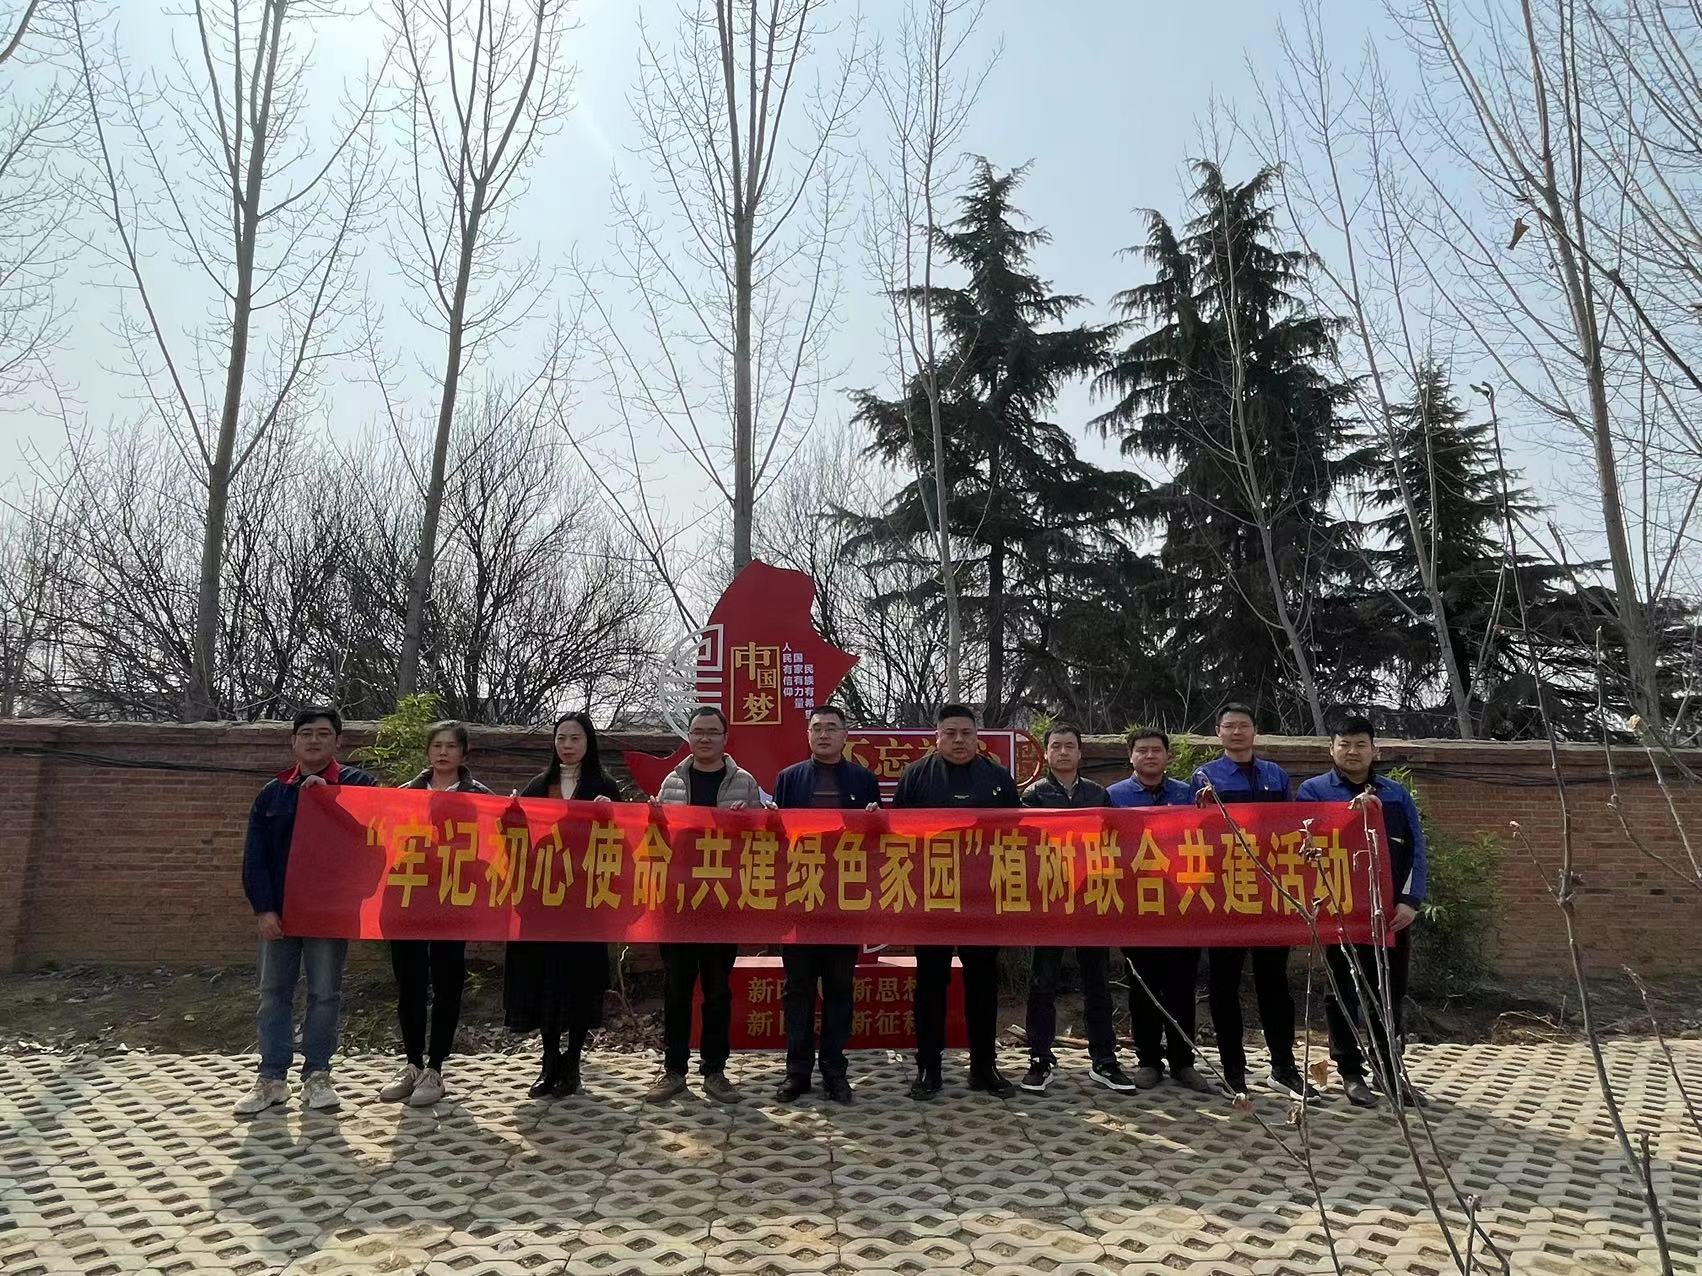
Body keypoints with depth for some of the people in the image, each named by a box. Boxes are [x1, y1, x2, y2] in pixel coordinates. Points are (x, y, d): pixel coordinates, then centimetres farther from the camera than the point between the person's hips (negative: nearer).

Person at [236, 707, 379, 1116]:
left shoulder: (357, 783, -2)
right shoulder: (273, 792, 6)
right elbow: (255, 856, 4)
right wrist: (263, 909, -6)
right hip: (279, 912, 3)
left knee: (325, 994, 5)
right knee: (274, 993, 8)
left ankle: (317, 1076, 15)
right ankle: (272, 1078, 17)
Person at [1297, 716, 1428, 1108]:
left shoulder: (1397, 794, 11)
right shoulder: (1314, 790, 3)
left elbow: (1416, 851, 6)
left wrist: (1411, 901, -6)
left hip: (1393, 910, 3)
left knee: (1391, 991, 11)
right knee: (1344, 992, 4)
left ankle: (1388, 1068, 25)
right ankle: (1351, 1073, 15)